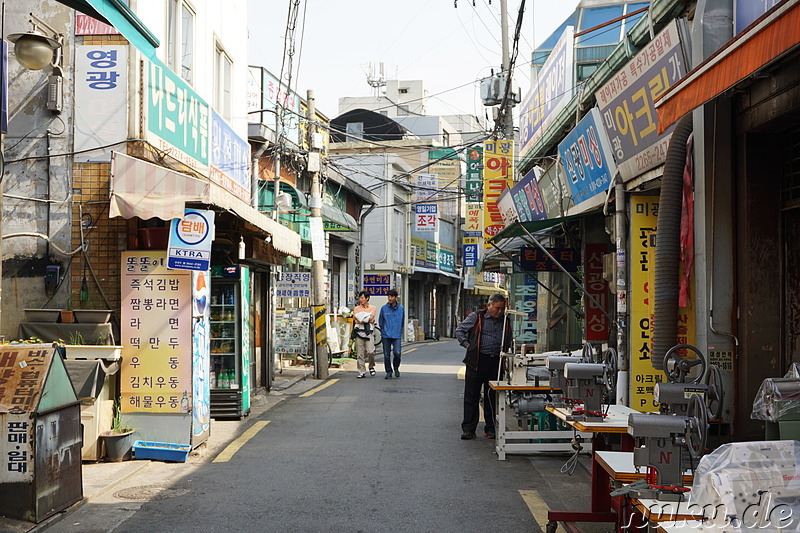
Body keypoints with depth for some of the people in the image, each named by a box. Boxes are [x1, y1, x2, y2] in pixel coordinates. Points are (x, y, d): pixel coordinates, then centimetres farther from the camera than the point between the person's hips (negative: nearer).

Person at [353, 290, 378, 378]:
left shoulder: (373, 308, 10)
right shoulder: (357, 308, 13)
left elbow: (371, 317, -6)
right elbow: (357, 320, -1)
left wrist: (362, 319, -6)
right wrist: (368, 319, -3)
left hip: (368, 332, -1)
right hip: (359, 332, 1)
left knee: (371, 352, -13)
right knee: (360, 354, -1)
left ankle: (371, 367, 14)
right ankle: (362, 372, 6)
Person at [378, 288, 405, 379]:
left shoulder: (401, 308, 4)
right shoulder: (384, 308, 2)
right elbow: (380, 322, 12)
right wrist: (384, 331, 10)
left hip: (397, 335, 0)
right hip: (386, 336, 1)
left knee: (397, 353, -13)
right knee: (387, 355, 2)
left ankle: (396, 368, 13)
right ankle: (389, 372, 16)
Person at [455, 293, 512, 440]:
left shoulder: (505, 322, 14)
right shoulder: (476, 317, 2)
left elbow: (508, 343, 25)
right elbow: (459, 330, 8)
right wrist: (467, 345, -3)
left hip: (496, 362, 3)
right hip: (477, 361, -3)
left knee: (492, 397, 6)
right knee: (471, 396, 1)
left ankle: (491, 429, 15)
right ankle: (468, 429, 7)